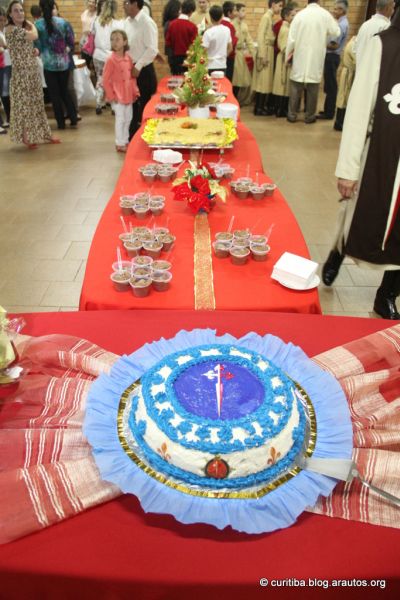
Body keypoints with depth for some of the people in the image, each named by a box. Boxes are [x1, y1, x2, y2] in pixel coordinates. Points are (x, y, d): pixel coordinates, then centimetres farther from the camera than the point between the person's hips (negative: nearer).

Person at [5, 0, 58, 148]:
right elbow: (34, 36, -21)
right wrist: (31, 25, 0)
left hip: (33, 72, 8)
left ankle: (42, 134, 24)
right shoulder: (10, 29, -14)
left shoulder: (23, 28, 13)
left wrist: (35, 51, 0)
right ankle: (26, 139, 11)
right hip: (21, 73, -8)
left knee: (37, 104, 14)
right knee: (24, 105, 1)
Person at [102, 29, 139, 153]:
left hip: (128, 95, 6)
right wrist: (111, 95, -13)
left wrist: (135, 90, 6)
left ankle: (125, 140, 27)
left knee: (128, 118, 13)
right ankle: (120, 144, 9)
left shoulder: (128, 58, 5)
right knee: (120, 119, -2)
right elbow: (105, 80, -12)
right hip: (117, 96, -6)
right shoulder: (111, 60, -12)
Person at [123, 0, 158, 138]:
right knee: (131, 106, 12)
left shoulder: (147, 23, -12)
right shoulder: (127, 22, 9)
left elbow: (152, 49, -18)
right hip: (129, 69, 7)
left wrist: (138, 66, -19)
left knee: (145, 108, 2)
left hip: (143, 71, -7)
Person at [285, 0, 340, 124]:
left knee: (296, 87, 7)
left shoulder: (300, 14, -5)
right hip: (317, 57, 0)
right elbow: (336, 33, 5)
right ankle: (310, 116, 10)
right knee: (313, 89, 6)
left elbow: (291, 38, -4)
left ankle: (292, 115, 10)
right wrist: (334, 22, 25)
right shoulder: (325, 15, -4)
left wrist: (288, 55, 9)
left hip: (300, 57, 0)